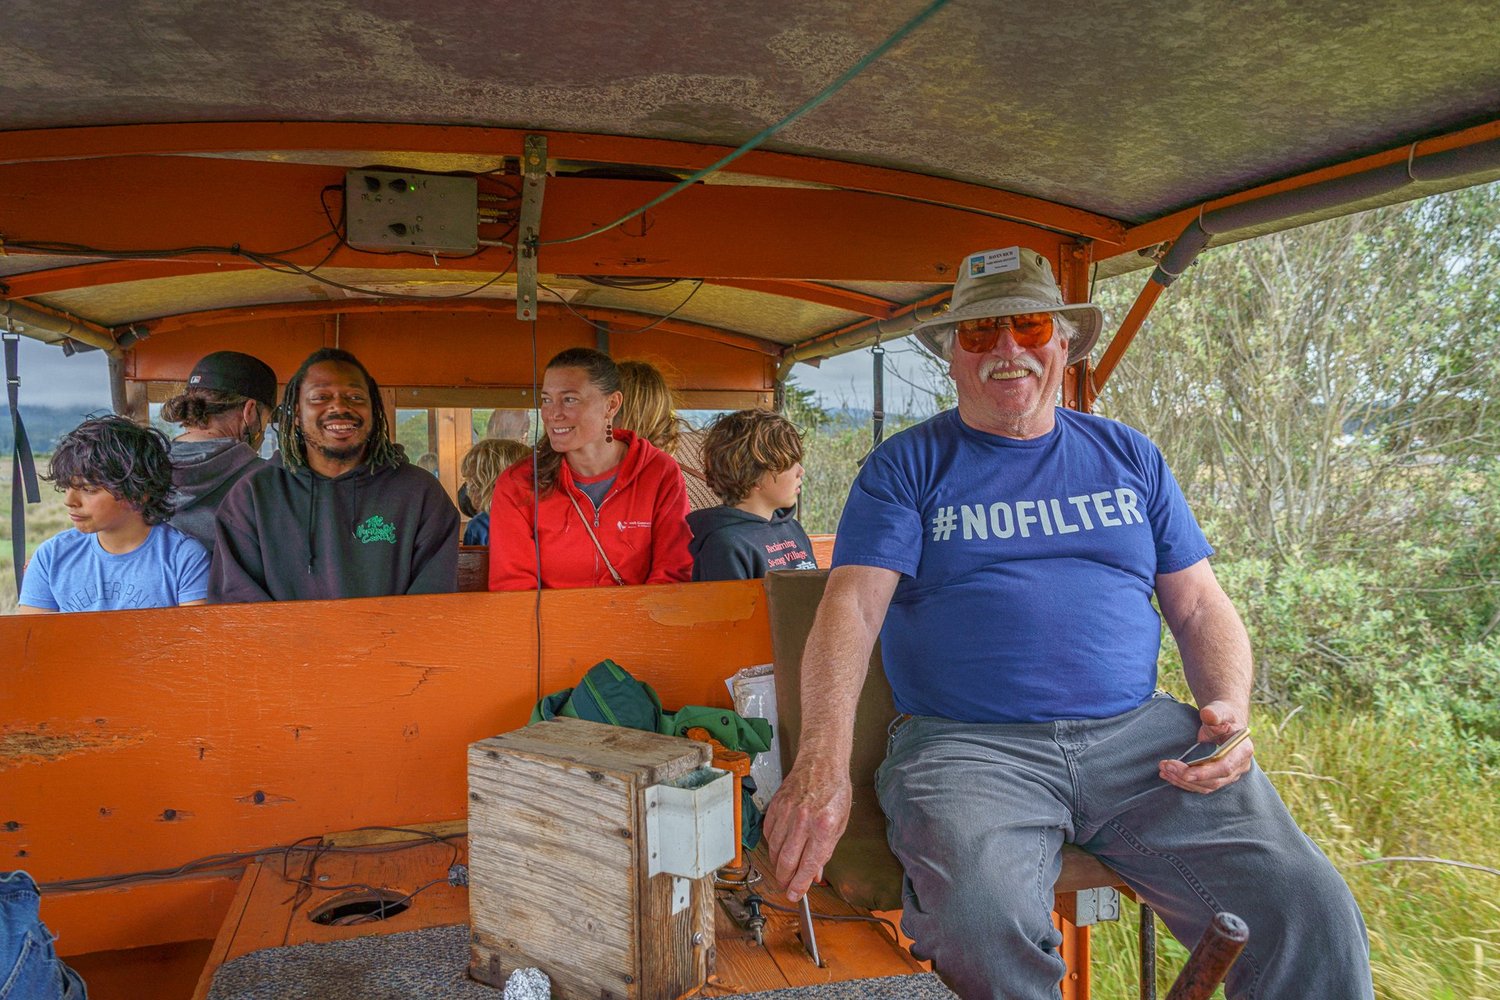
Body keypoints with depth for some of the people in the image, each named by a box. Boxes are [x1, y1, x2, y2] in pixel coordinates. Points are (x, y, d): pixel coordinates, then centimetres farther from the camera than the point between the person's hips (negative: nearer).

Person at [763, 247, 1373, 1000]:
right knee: (982, 925, -31)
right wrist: (823, 763, -23)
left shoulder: (1128, 456, 17)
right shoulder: (907, 466, 6)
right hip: (965, 742, -2)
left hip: (1137, 734, 3)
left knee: (1312, 914, -18)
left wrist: (1227, 710, -4)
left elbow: (1200, 606, 17)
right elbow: (851, 608, -7)